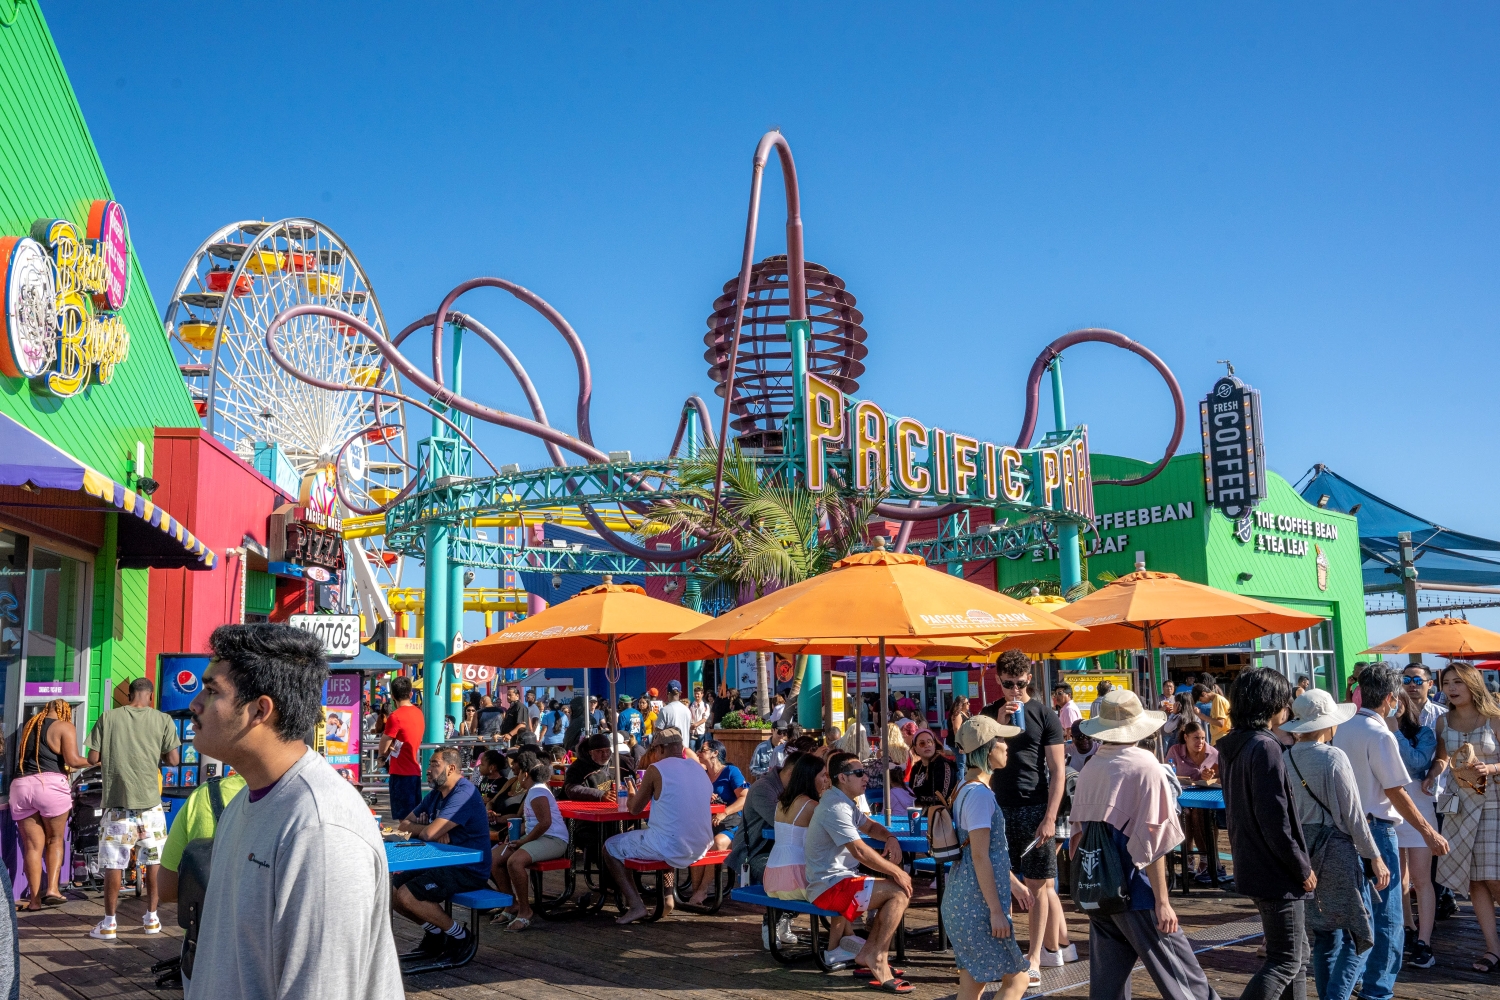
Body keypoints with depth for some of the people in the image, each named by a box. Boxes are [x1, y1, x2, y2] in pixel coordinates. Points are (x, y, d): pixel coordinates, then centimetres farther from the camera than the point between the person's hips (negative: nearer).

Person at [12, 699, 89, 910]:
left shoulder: (29, 725, 23)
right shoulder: (64, 727, 4)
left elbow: (23, 757, 25)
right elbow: (72, 759, -6)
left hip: (20, 786, 4)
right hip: (50, 785, -4)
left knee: (32, 845, 6)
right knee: (55, 840, 11)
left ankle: (34, 899, 2)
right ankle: (52, 888, -2)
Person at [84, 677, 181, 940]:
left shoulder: (108, 717, 1)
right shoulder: (163, 719, 0)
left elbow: (93, 758, 1)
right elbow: (172, 759, -1)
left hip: (117, 801, 0)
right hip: (150, 801, 0)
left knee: (113, 863, 6)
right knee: (154, 860, 12)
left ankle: (108, 924, 10)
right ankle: (151, 918, 19)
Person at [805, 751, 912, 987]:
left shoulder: (844, 802, 14)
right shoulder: (835, 808, -20)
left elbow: (870, 826, 27)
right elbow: (860, 851, -26)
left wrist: (891, 838, 5)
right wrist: (896, 872, -17)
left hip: (838, 881, 11)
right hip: (830, 887, -11)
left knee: (895, 890, 11)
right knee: (900, 892, -17)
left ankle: (868, 956, 9)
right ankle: (877, 959, -8)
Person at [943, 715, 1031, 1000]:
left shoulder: (966, 789, 13)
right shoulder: (980, 794, -18)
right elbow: (980, 857, -21)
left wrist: (1014, 883, 28)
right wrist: (996, 910, -19)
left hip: (962, 901, 10)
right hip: (978, 904, -10)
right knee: (1016, 977, -1)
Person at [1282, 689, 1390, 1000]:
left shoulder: (1286, 759, 3)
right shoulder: (1333, 757, -13)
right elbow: (1352, 814, -12)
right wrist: (1375, 857, -4)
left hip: (1302, 850, 6)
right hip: (1336, 849, -6)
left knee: (1324, 935, 16)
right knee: (1358, 935, 1)